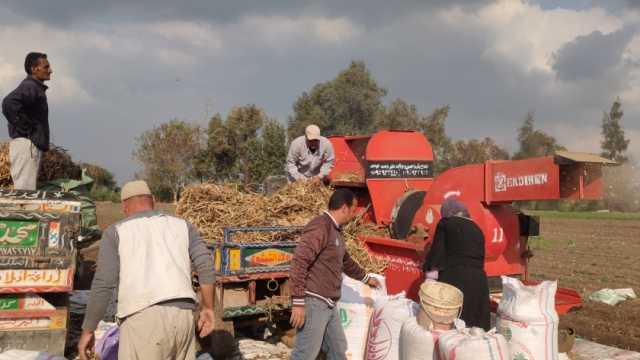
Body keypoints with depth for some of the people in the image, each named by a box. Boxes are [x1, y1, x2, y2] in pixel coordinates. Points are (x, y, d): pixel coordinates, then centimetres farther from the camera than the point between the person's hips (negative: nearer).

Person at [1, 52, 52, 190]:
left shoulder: (35, 87, 17)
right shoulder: (29, 87, -13)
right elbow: (8, 103, -31)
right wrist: (24, 128, -21)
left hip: (32, 145, 10)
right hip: (26, 144, -10)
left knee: (27, 191, 13)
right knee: (25, 191, -10)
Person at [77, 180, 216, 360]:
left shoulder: (116, 232, 9)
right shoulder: (182, 226, 19)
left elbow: (103, 284, -1)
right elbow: (205, 264, 5)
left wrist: (87, 331, 7)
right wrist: (208, 309, 13)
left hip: (142, 320, -4)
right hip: (182, 317, 4)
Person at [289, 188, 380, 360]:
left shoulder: (335, 231, 17)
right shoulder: (320, 227, -15)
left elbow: (346, 262, 35)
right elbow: (298, 263, -22)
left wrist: (366, 278, 47)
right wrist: (298, 303, -24)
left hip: (329, 304, 10)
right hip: (314, 302, -10)